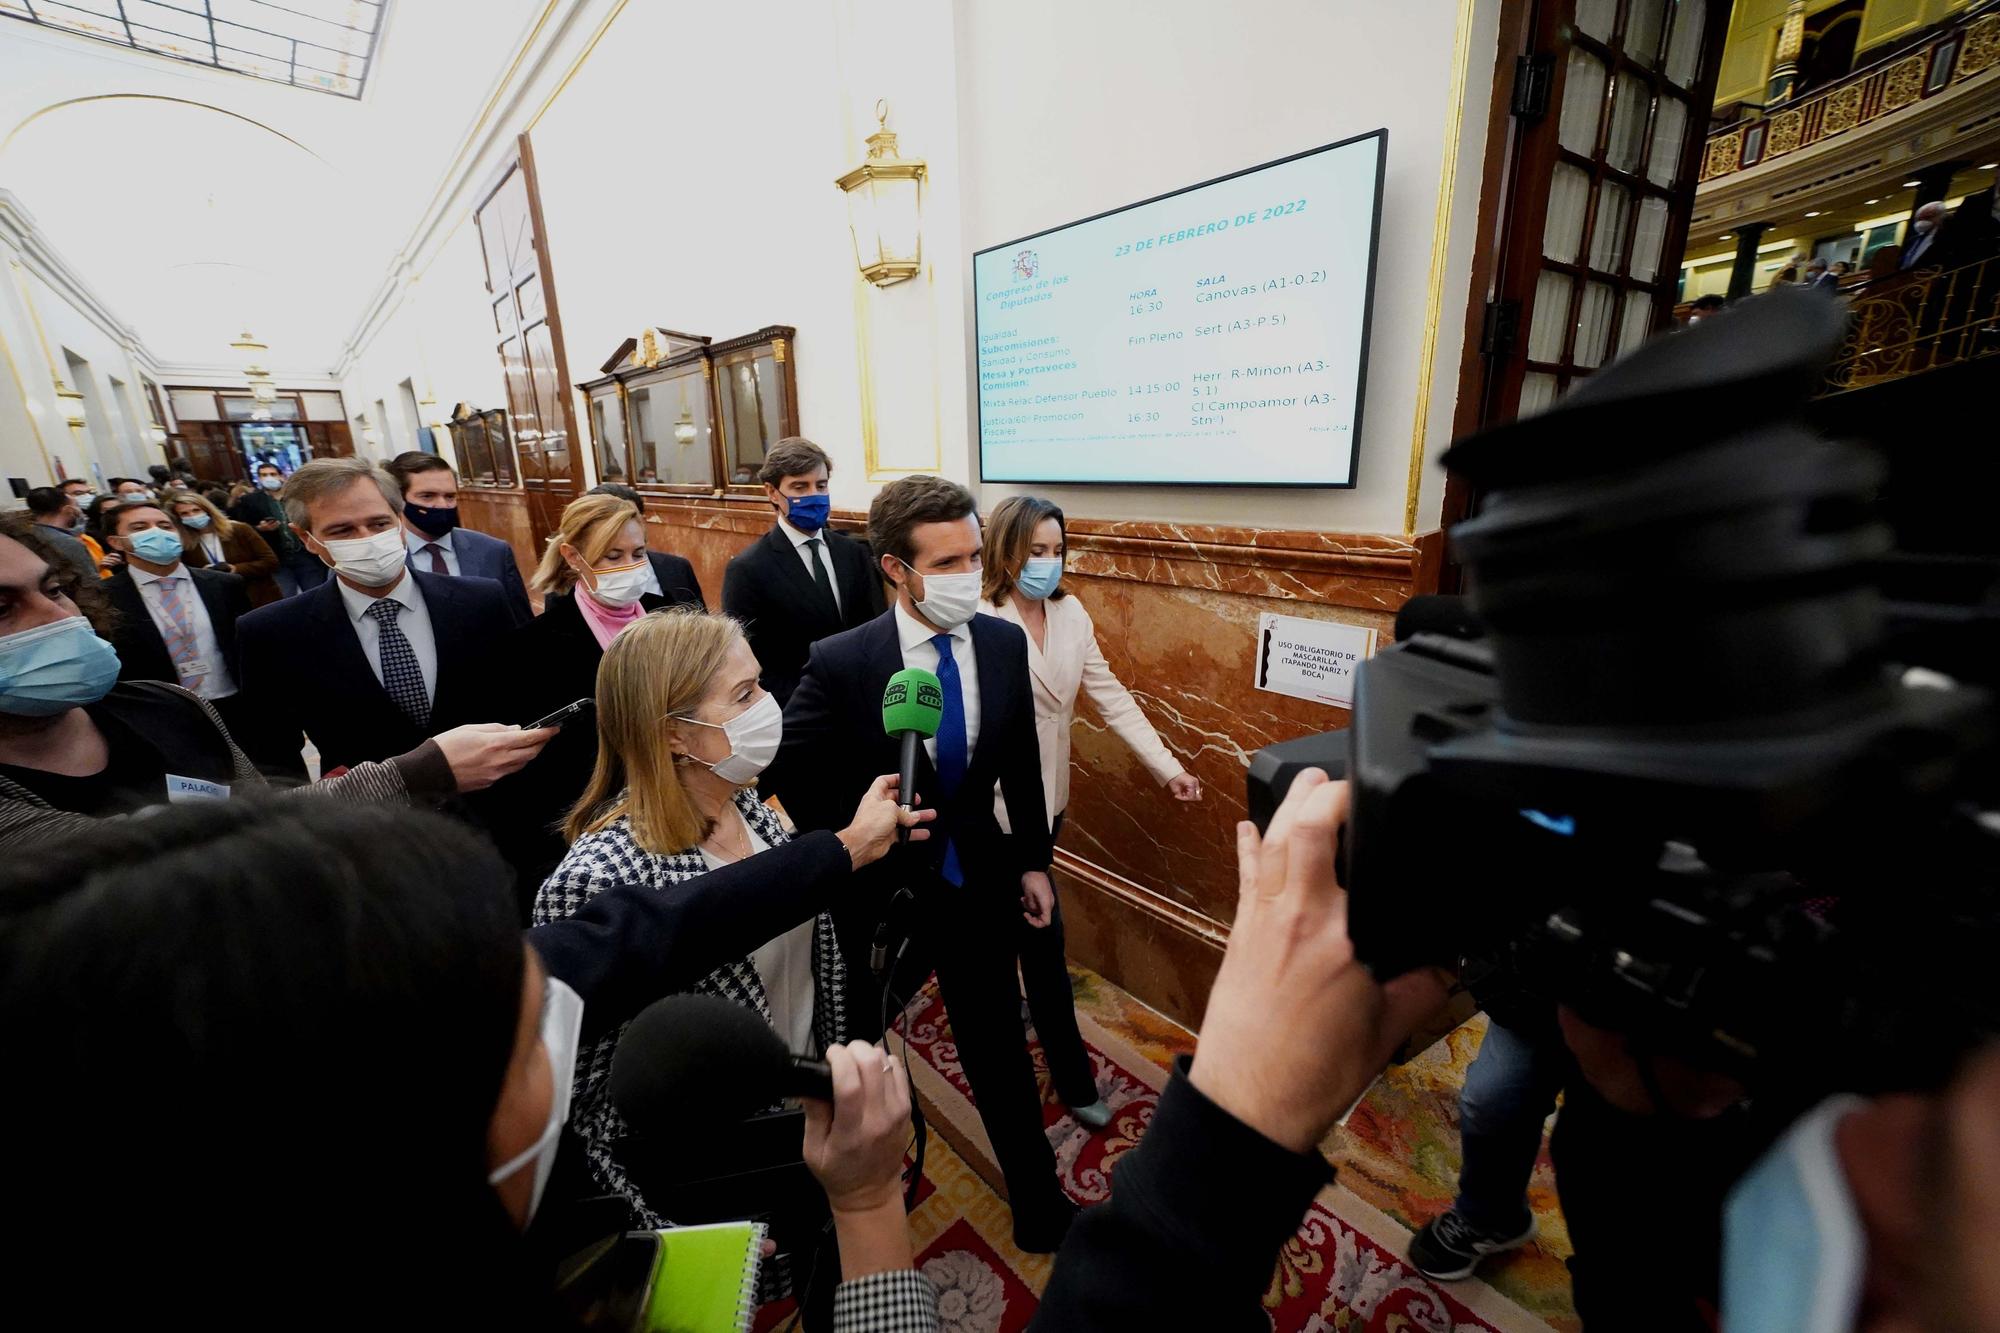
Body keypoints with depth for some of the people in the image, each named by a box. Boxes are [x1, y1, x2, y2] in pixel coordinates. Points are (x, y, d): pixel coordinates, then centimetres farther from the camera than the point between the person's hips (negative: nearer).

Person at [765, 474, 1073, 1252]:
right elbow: (790, 776, -11)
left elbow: (1020, 765, 2)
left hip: (981, 884, 2)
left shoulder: (1004, 643, -9)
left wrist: (1033, 861, 6)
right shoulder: (840, 663, -22)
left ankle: (1036, 1202, 45)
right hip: (882, 892, -1)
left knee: (1000, 1051, 19)